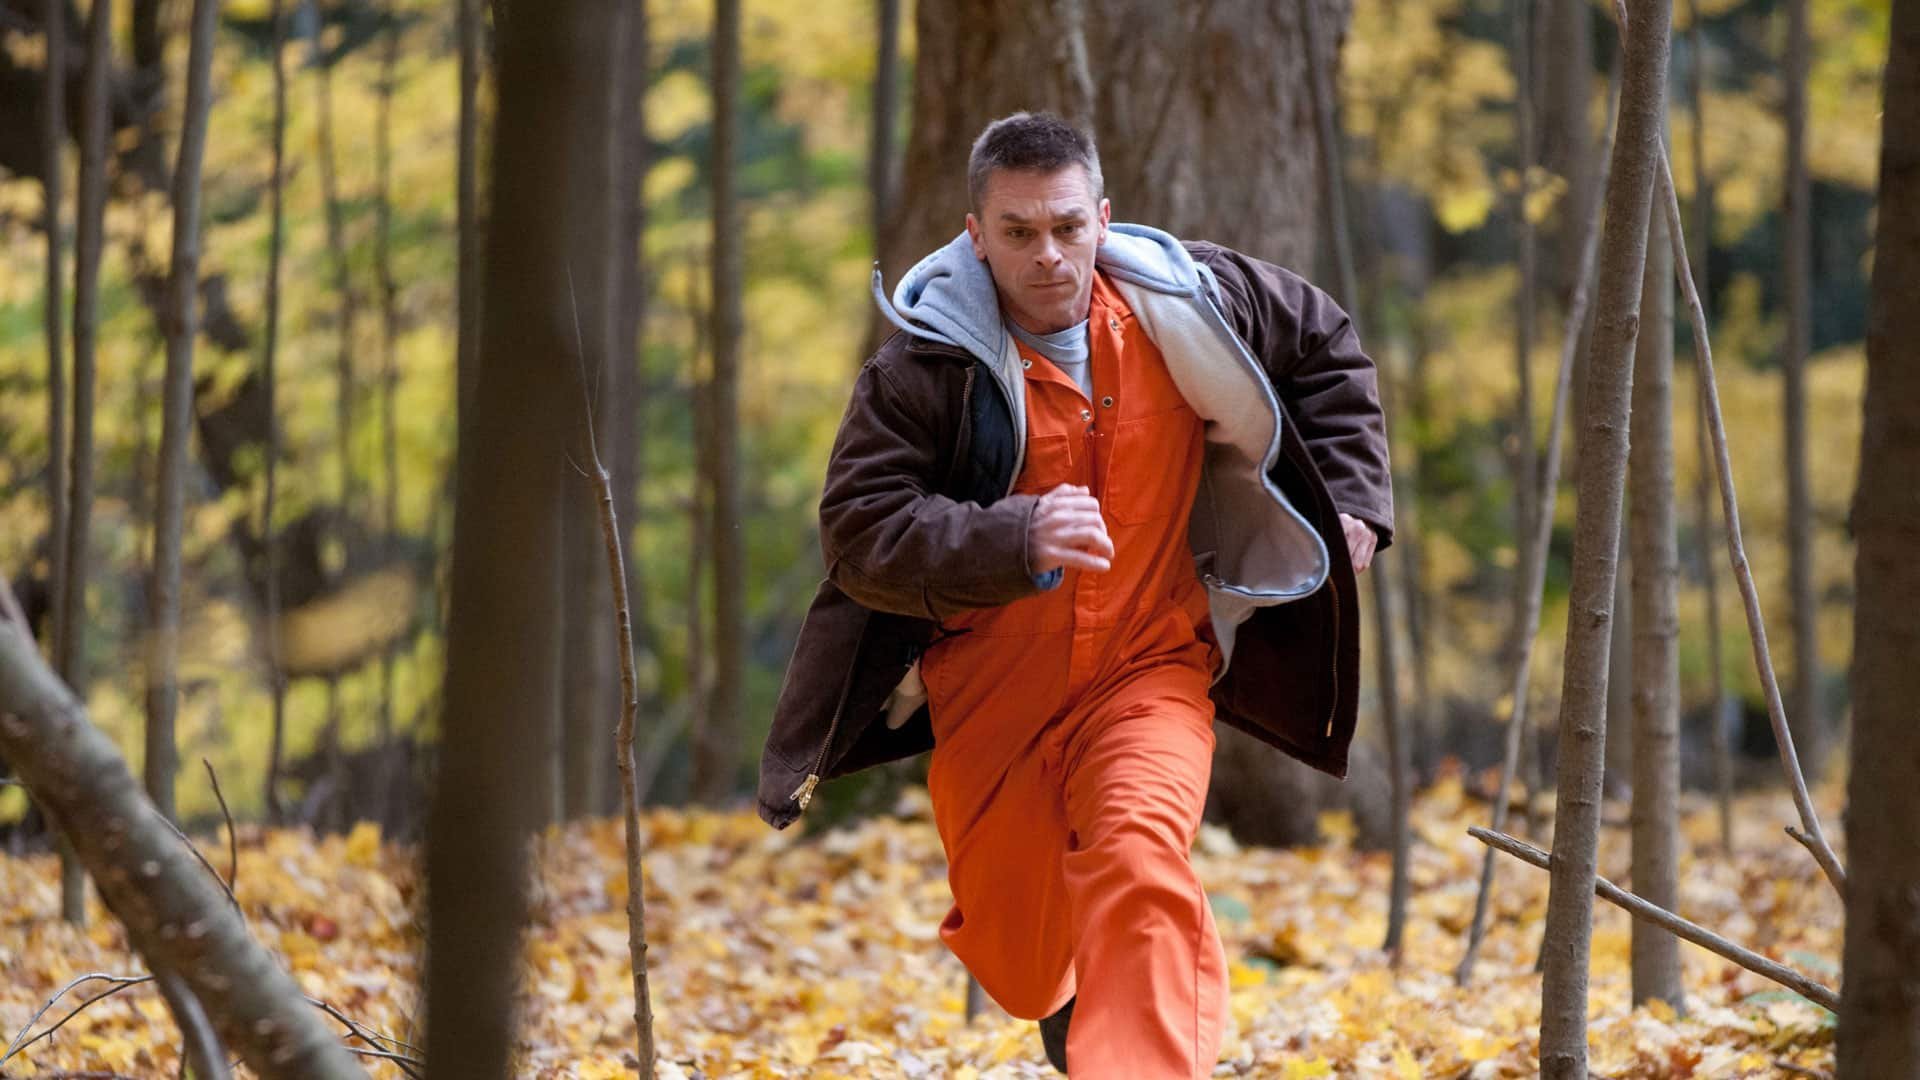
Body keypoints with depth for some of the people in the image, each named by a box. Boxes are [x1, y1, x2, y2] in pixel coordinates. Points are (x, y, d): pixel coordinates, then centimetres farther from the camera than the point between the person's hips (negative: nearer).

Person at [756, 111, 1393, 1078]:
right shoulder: (926, 368, -16)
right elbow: (860, 530, -23)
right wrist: (1015, 542, -38)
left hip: (1149, 671, 0)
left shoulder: (1186, 304, -7)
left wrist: (1349, 497, 4)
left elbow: (1326, 352, 13)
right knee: (1018, 964, 13)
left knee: (1139, 863, -30)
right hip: (990, 696, 0)